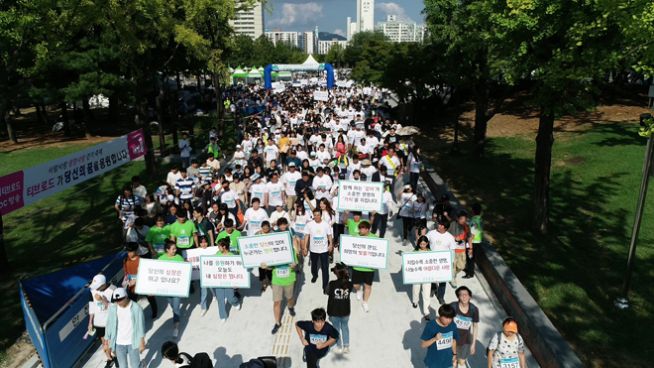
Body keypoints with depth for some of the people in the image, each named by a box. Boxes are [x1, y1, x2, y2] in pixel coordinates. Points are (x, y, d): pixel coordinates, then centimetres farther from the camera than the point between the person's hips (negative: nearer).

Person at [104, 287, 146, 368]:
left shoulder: (136, 308, -15)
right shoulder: (113, 308, -8)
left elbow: (140, 326, -9)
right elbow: (109, 325, 2)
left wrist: (142, 342, -6)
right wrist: (106, 342, 6)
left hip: (133, 343, -2)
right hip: (119, 344, 2)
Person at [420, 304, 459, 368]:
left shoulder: (453, 326, -11)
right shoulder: (430, 326, -24)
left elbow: (453, 341, 6)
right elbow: (422, 345, -20)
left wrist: (454, 354, 9)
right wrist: (434, 339, -34)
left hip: (447, 362, 3)